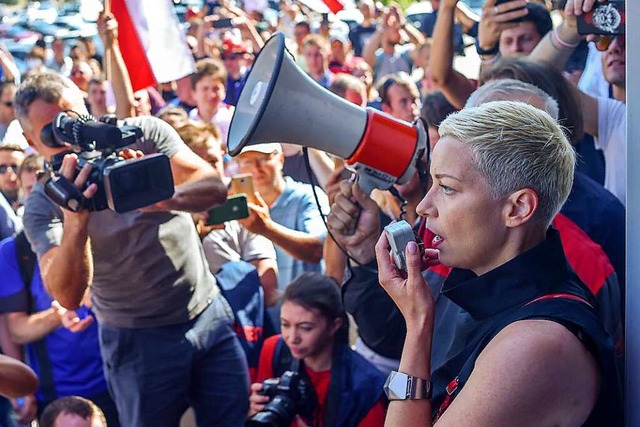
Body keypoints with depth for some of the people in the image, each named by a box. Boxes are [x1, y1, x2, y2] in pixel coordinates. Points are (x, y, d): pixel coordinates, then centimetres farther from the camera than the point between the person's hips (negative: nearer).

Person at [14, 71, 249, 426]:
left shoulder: (144, 133, -5)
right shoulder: (42, 204, -10)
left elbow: (214, 188, -15)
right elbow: (68, 296, -22)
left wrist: (163, 198, -35)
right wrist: (75, 220, -37)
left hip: (209, 314, 2)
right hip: (139, 341, -2)